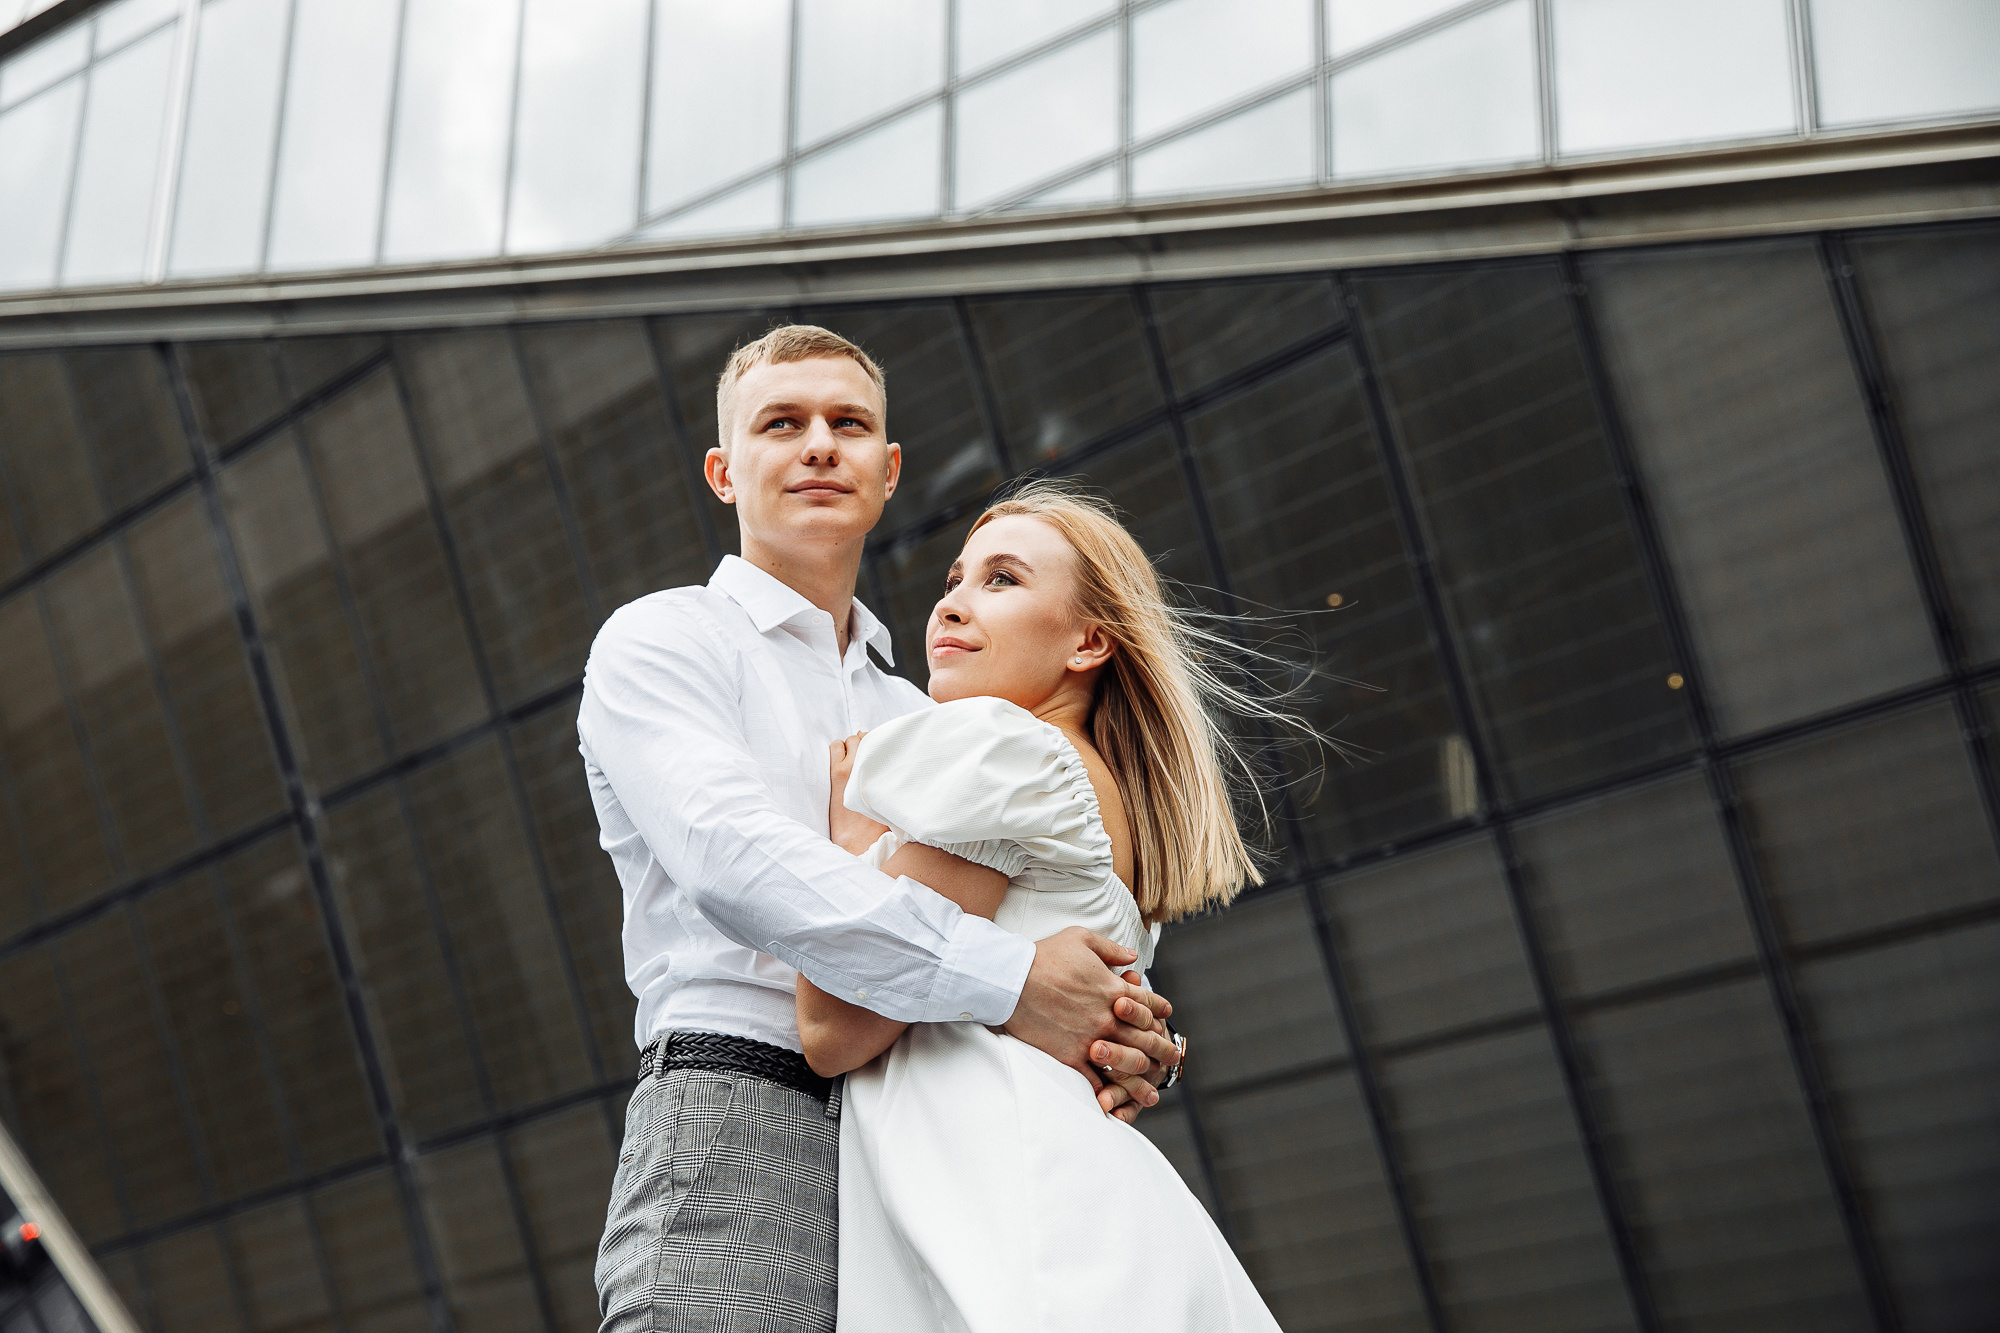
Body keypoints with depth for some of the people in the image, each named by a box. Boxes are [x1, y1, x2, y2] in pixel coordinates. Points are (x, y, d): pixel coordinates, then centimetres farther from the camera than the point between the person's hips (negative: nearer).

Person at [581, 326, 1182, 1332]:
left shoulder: (913, 716, 28)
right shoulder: (662, 639, 8)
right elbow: (733, 858, -12)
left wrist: (1117, 1044, -1)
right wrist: (1004, 980, -17)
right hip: (741, 1125, -5)